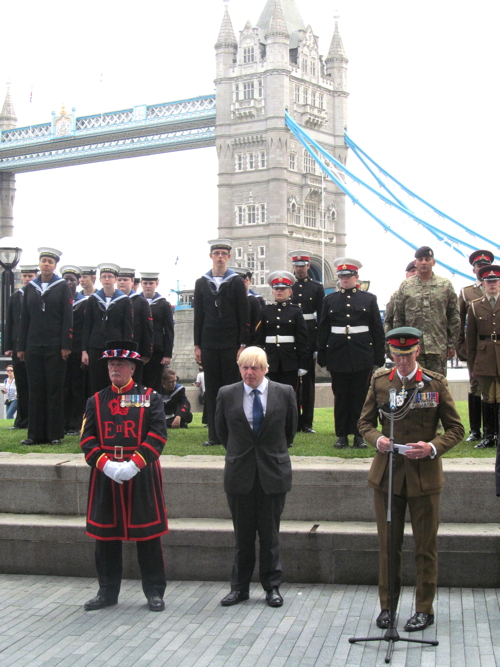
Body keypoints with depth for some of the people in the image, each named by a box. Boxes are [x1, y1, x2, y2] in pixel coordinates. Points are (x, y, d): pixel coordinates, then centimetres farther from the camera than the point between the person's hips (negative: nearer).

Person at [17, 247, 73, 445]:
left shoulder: (62, 286, 2)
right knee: (35, 390, 4)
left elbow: (67, 318, -3)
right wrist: (21, 347, 7)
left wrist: (66, 345, -10)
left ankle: (55, 434, 5)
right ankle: (36, 434, 9)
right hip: (34, 346, 3)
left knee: (55, 390, 0)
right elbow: (25, 318, 12)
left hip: (54, 346, -3)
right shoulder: (30, 287, 11)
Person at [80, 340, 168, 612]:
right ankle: (108, 591, 22)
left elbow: (157, 435, -8)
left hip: (142, 476, -2)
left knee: (148, 535, 3)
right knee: (105, 534, 8)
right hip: (105, 477, 3)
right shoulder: (96, 401, 9)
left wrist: (134, 464, -18)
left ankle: (154, 591, 14)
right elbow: (87, 439, 2)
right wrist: (105, 465, -14)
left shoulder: (150, 398, 2)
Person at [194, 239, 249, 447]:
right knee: (211, 389, 4)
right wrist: (197, 345, 5)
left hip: (231, 344, -2)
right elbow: (198, 316, 10)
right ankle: (214, 434, 9)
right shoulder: (201, 283, 10)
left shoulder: (236, 282, 2)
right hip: (209, 344, 3)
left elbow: (244, 316, -1)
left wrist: (242, 345, -7)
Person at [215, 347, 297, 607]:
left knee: (270, 534, 6)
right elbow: (222, 429, 14)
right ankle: (239, 587, 20)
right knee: (243, 535, 8)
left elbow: (290, 429, 12)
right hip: (240, 473, 1)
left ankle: (272, 586, 19)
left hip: (273, 471, -1)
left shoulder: (284, 393, -2)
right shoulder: (227, 394, 0)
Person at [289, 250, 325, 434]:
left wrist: (320, 342, -2)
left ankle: (307, 422, 8)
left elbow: (321, 315, 4)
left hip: (309, 335, -1)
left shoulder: (317, 287, 5)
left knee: (308, 379, 3)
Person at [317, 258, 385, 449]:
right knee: (340, 396, 5)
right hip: (338, 355, 1)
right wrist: (322, 356, 3)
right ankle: (342, 435, 12)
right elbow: (323, 330, 8)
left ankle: (359, 436, 10)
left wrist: (379, 356, 0)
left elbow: (377, 329, 5)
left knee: (361, 396, 2)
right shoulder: (330, 300, 9)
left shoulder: (369, 299, 7)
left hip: (362, 355, -1)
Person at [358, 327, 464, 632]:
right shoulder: (379, 381, 3)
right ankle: (387, 605, 24)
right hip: (387, 473, 2)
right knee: (388, 544, 10)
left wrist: (432, 447, -18)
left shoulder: (436, 383, -3)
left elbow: (456, 429, 0)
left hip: (424, 474, -1)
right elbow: (365, 421, 10)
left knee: (426, 546, 7)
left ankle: (425, 609, 20)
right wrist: (377, 439, -12)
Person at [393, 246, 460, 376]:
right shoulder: (405, 286, 6)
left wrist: (452, 344, 3)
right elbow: (398, 318, 8)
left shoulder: (445, 285, 6)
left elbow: (454, 317, 7)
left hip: (438, 348, 0)